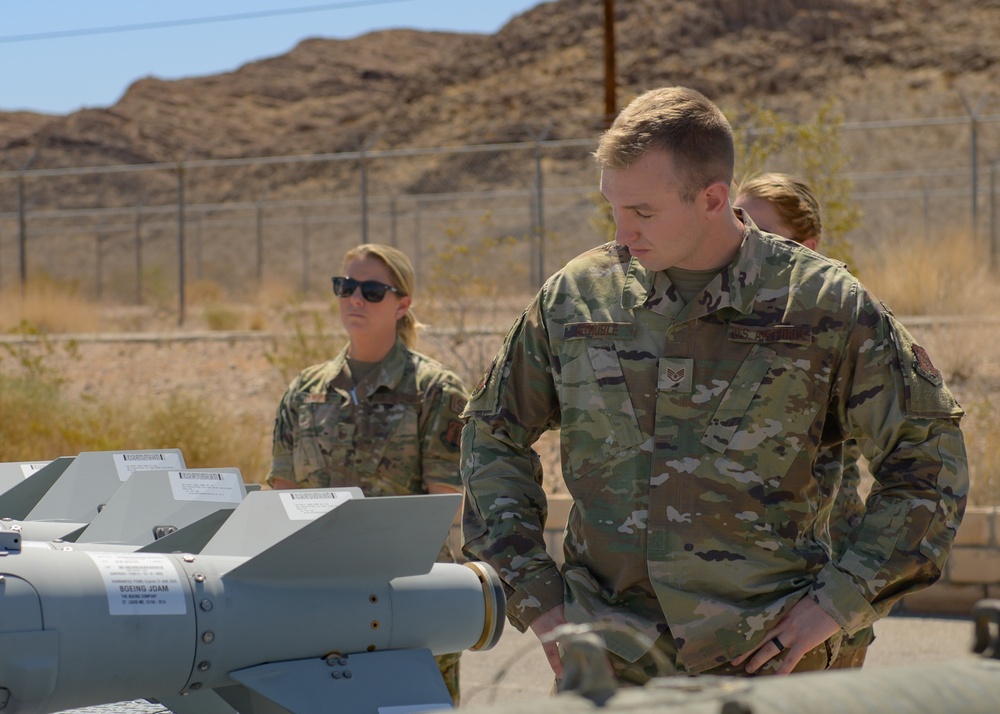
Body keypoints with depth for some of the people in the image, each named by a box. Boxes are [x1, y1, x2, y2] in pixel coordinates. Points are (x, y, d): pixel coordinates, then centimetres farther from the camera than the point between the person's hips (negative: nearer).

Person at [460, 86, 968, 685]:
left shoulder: (825, 305, -2)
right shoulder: (576, 295, 5)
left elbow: (929, 455, 3)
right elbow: (494, 435, 17)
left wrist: (842, 599, -4)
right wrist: (532, 591, 7)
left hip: (762, 661, -2)